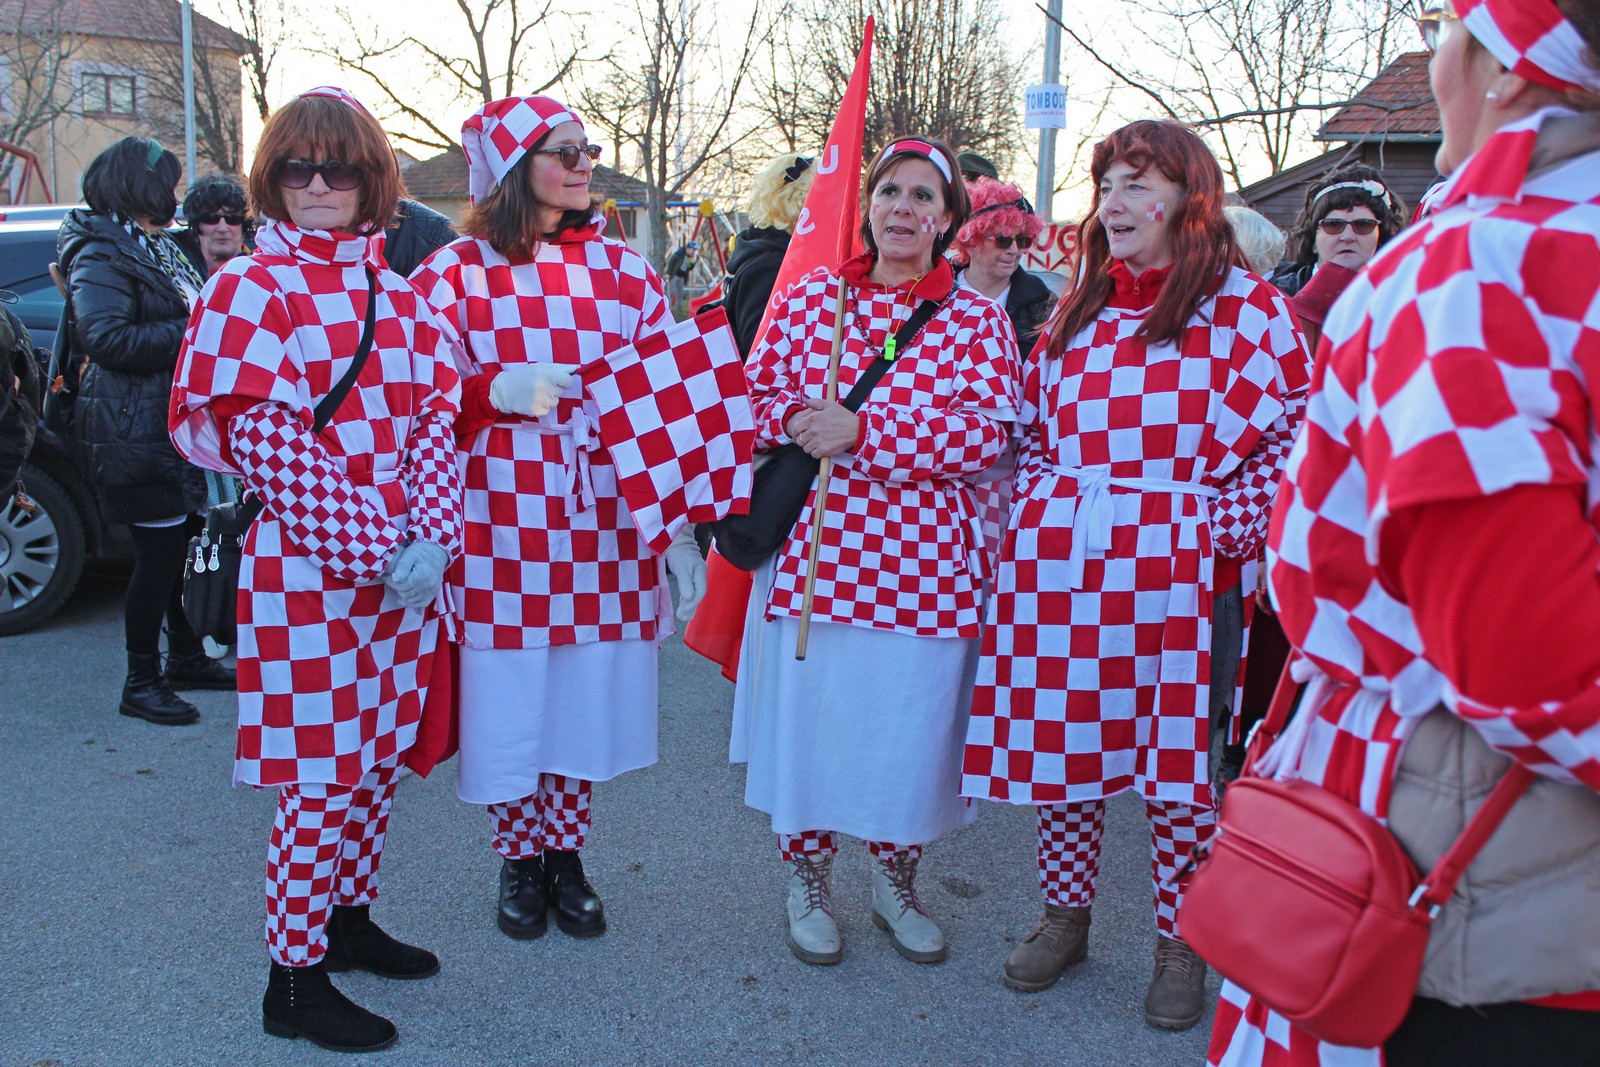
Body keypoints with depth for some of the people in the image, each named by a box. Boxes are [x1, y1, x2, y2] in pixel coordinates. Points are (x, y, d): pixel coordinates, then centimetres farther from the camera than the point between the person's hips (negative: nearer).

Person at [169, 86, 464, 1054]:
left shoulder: (397, 293, 11)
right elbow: (262, 439, -13)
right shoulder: (252, 288, -6)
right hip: (309, 572, -6)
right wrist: (372, 551, -16)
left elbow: (438, 416, 6)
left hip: (406, 568, 6)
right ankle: (294, 981, 14)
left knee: (381, 758, 14)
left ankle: (350, 917, 34)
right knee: (323, 774, 0)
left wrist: (432, 540, -9)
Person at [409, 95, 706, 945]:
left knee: (589, 693, 9)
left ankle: (565, 852, 29)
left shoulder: (622, 268, 8)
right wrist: (500, 392, -18)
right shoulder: (454, 274, 2)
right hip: (503, 520, -2)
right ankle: (518, 860, 27)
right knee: (508, 698, 6)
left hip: (604, 517, 2)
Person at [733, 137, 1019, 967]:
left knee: (907, 726, 7)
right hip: (814, 548, 1)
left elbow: (987, 435, -9)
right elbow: (756, 392, 10)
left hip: (924, 561, 0)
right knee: (807, 715, 7)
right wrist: (797, 420, -13)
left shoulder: (978, 321, 3)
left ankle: (895, 884, 32)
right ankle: (808, 882, 30)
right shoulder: (810, 296, 8)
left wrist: (863, 430, -17)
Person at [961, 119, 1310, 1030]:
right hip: (1059, 570, 5)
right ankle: (1066, 917, 30)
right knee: (1063, 744, 11)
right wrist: (1033, 525, 7)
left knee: (1179, 755, 5)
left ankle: (1181, 945, 23)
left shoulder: (1250, 310, -2)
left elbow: (1292, 443, -3)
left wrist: (1225, 539, -9)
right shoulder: (1078, 310, 14)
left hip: (1179, 573, -4)